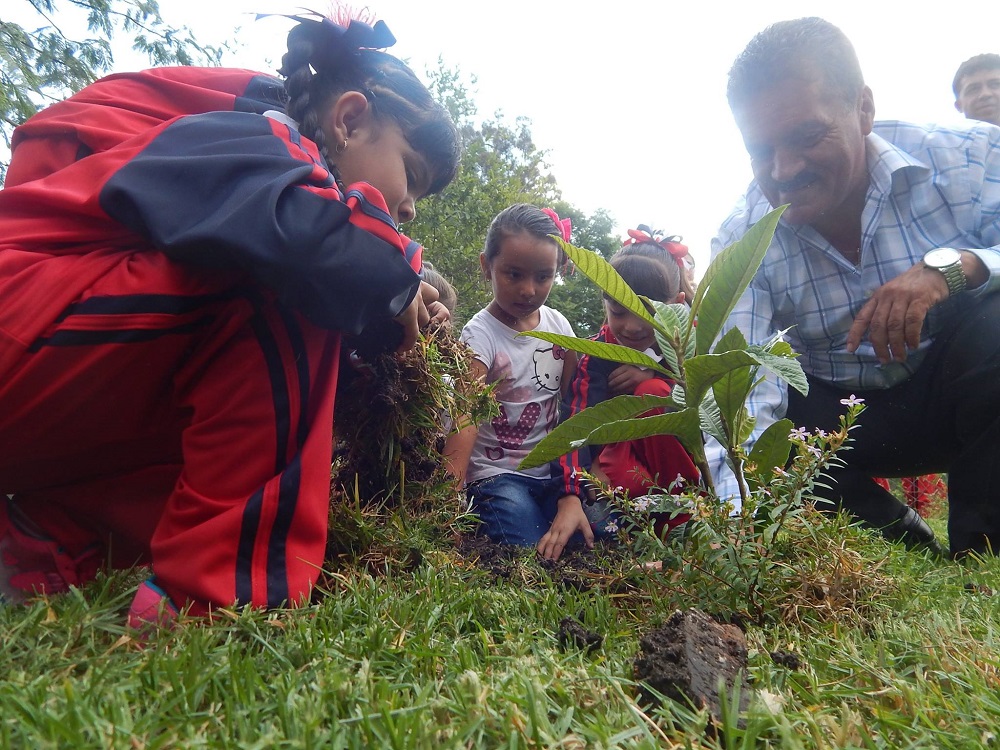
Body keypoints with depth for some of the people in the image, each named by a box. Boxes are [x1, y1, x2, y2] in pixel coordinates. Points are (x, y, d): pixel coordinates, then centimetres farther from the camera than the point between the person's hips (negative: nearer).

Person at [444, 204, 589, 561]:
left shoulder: (558, 325, 3)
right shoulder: (480, 336, -13)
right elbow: (463, 425, -24)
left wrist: (572, 495, -6)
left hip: (554, 472, 4)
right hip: (497, 476, -4)